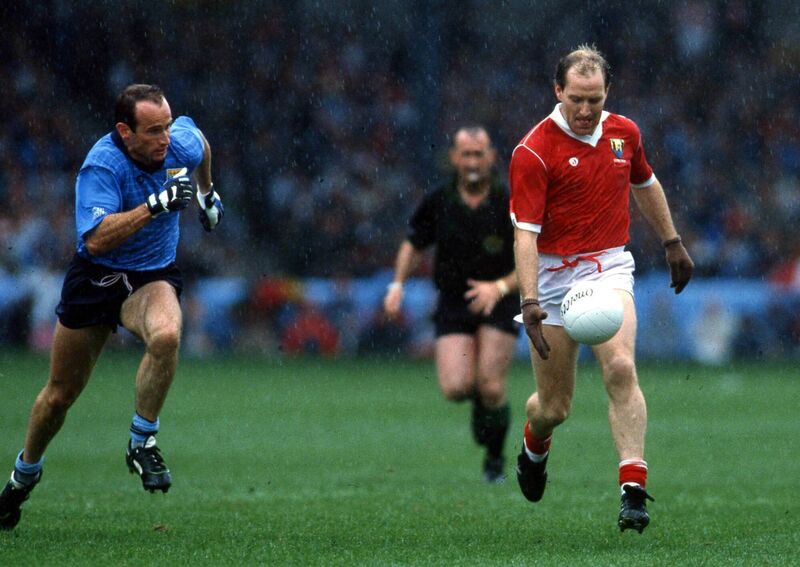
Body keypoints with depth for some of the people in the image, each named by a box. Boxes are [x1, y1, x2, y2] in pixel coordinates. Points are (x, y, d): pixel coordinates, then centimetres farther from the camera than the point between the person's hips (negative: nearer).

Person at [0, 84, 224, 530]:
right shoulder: (102, 166, -26)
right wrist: (153, 206, -44)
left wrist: (207, 193, 27)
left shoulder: (181, 142, -12)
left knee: (166, 335, -35)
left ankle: (143, 443, -16)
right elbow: (97, 239, -38)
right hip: (97, 276, -2)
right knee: (60, 394, 9)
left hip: (154, 278, 2)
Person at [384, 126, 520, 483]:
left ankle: (495, 458, 10)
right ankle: (480, 398, 22)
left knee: (490, 387, -16)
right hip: (453, 305, 2)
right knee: (456, 388, -16)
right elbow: (413, 244, 12)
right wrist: (397, 285, -2)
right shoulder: (437, 203, -5)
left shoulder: (509, 206, -13)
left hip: (498, 304, -2)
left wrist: (499, 287, -24)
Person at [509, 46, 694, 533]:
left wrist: (672, 242, 29)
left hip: (610, 267, 2)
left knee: (620, 368, -24)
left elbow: (647, 185, 24)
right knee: (555, 408, 4)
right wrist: (529, 301, -29)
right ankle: (534, 447, 42)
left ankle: (634, 491, -26)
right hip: (553, 276, -2)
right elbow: (526, 232, -19)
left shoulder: (624, 132, 3)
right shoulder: (533, 153, -14)